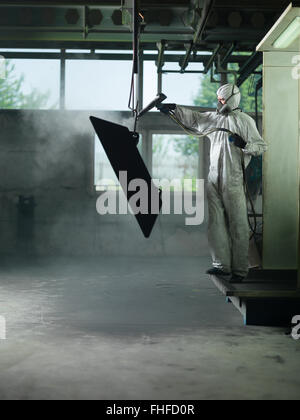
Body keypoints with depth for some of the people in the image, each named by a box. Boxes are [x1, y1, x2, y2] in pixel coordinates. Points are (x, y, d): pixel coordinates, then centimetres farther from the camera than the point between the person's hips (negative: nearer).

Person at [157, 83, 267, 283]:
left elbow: (262, 146, -4)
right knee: (215, 221, 6)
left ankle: (240, 269, 3)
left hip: (234, 180, -6)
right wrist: (174, 108, 7)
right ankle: (222, 264, 14)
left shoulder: (245, 121, -2)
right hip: (214, 178, 6)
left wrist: (244, 144, -21)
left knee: (238, 224, -2)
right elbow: (193, 117, 19)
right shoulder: (214, 118, 15)